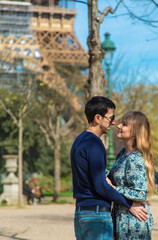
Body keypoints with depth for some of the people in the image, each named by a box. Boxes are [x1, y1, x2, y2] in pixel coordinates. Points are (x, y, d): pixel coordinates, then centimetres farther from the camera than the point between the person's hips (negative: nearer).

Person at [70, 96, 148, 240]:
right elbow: (100, 186, -19)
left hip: (80, 213, 10)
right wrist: (130, 205, -10)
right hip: (97, 215, -10)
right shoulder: (94, 144, -16)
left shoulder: (79, 141, 15)